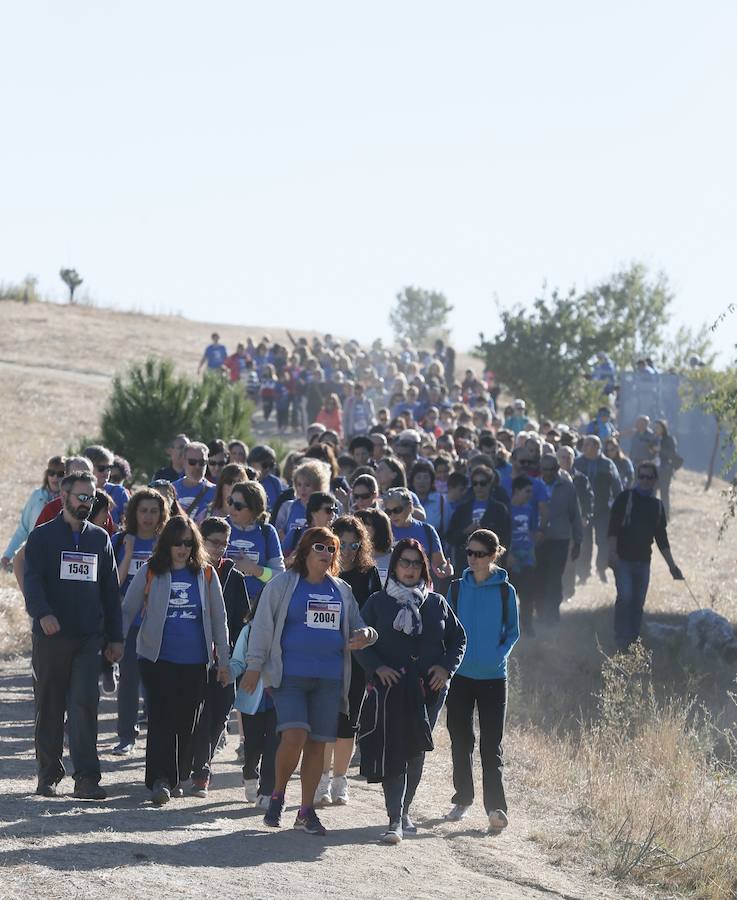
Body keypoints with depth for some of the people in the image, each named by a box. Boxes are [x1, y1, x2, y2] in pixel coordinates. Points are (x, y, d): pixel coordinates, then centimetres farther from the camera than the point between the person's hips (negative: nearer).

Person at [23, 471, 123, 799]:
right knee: (49, 707, 5)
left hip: (89, 637, 2)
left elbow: (110, 590, 17)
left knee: (85, 704, -10)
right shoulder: (42, 537, 2)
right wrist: (43, 613, -30)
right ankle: (48, 775, 16)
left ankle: (86, 778, -13)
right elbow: (32, 580, -11)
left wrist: (115, 637, 13)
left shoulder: (99, 538, 14)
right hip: (51, 635, -2)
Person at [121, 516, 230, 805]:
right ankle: (160, 779, -18)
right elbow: (127, 612, 7)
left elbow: (218, 618, 11)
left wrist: (223, 661, 10)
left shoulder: (206, 575, 7)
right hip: (158, 659, -2)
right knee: (161, 718, -13)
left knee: (187, 721, 7)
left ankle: (178, 778, 20)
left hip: (195, 662, 2)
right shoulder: (149, 574, 2)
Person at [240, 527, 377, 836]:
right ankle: (277, 794, 5)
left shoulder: (342, 590, 15)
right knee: (294, 736, -19)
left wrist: (364, 635, -3)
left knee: (318, 743, 4)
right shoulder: (283, 584, 3)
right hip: (289, 675, -4)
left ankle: (307, 811, 14)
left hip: (330, 679, 4)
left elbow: (356, 627, 22)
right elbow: (263, 625, 1)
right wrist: (254, 666, -5)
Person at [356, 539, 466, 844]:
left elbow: (458, 637, 16)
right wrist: (377, 667, -12)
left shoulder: (436, 604, 11)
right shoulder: (378, 603, 5)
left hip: (429, 689, 3)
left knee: (416, 751, 10)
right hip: (389, 689, -3)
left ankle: (404, 811, 26)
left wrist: (447, 667, 0)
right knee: (393, 753, -14)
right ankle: (395, 821, -18)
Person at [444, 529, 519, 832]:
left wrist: (497, 657, -11)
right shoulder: (457, 588, 5)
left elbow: (512, 631, 5)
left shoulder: (505, 590, -1)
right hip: (460, 675, 2)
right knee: (460, 741, 9)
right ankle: (463, 799, 22)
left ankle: (495, 807, -11)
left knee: (491, 744, -6)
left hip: (493, 677, -2)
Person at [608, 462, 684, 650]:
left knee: (638, 603, 5)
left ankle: (633, 641, 12)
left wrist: (672, 565, 16)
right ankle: (621, 640, -12)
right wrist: (612, 552, -18)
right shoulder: (625, 498, -1)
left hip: (643, 562, 5)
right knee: (625, 597, -15)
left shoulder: (657, 505, 14)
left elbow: (661, 539, 19)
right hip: (623, 559, -5)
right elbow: (613, 527, -6)